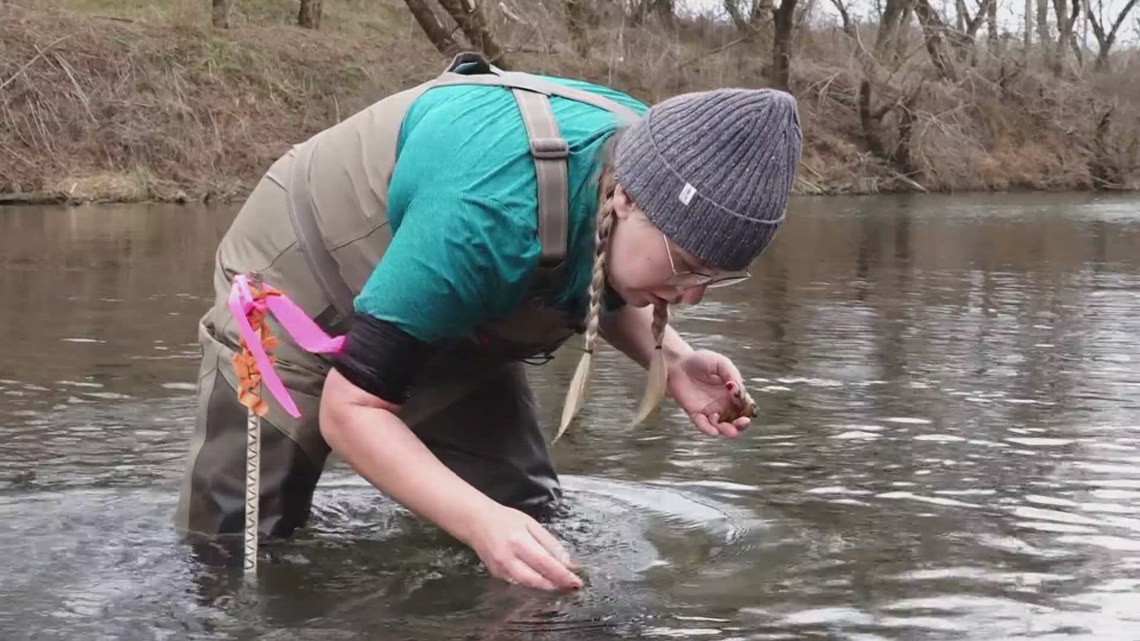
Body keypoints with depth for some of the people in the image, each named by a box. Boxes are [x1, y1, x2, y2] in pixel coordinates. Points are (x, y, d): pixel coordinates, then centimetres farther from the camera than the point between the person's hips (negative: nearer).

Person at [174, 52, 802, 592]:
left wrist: (671, 359, -17)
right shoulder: (492, 211, -44)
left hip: (450, 319, 7)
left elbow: (598, 291, 4)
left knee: (528, 521, 3)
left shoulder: (650, 160, -20)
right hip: (298, 287, -6)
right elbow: (350, 408, -38)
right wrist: (480, 521, -51)